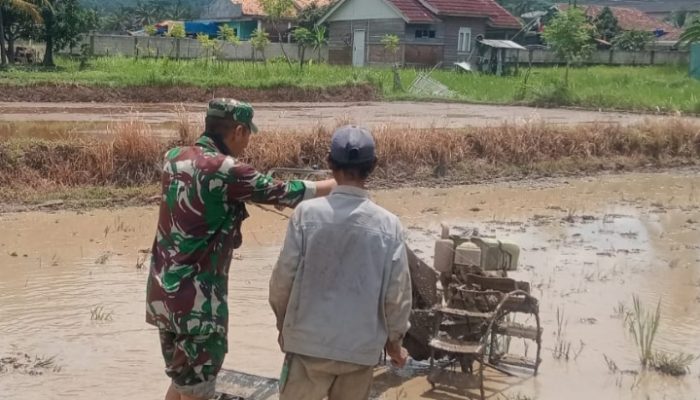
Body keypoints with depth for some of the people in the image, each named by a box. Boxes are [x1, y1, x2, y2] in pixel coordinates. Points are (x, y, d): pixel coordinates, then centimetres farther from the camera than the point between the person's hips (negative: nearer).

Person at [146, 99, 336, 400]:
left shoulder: (174, 158, 6)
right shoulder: (227, 170, -17)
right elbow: (286, 193, -9)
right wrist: (339, 184, 5)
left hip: (164, 291, 8)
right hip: (197, 299, -8)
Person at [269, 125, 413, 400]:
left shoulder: (307, 213, -11)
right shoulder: (388, 225, -8)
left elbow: (283, 278, -7)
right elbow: (397, 292, -4)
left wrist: (283, 323, 11)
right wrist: (394, 339, 12)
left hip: (309, 342, -1)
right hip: (362, 347, 1)